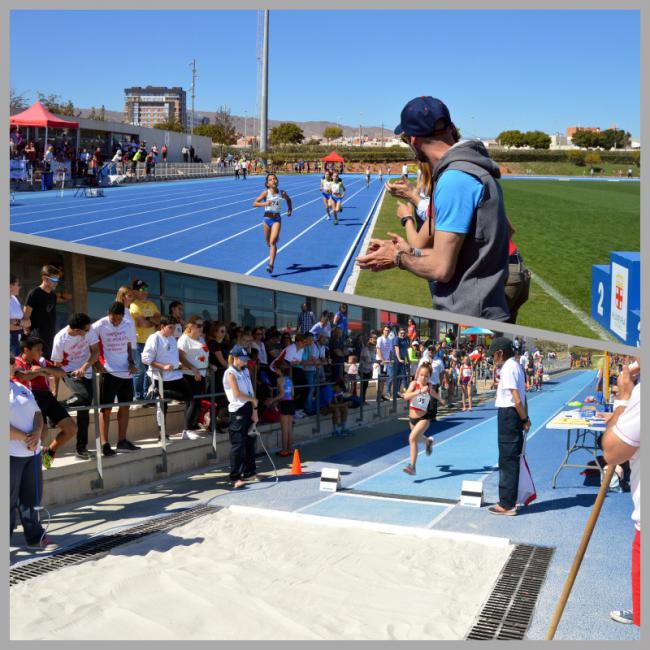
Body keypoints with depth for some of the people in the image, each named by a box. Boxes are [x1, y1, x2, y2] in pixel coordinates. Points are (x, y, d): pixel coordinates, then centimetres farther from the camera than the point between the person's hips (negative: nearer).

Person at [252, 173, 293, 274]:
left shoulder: (282, 193, -3)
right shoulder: (266, 193, -8)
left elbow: (288, 199, 20)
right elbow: (254, 204, -12)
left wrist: (289, 209, 8)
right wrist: (264, 204, -28)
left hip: (277, 219, -1)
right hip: (267, 218, 1)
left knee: (273, 242, -16)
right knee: (268, 242, 15)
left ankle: (271, 265, -19)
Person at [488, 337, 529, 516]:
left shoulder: (508, 368, -16)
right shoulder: (515, 366, 15)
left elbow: (517, 400, -20)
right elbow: (521, 398, 16)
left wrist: (524, 420, -12)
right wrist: (525, 418, 16)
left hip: (508, 414, -10)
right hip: (513, 414, 10)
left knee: (507, 460, -4)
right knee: (512, 459, 16)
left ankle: (507, 505, 1)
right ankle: (509, 500, 25)